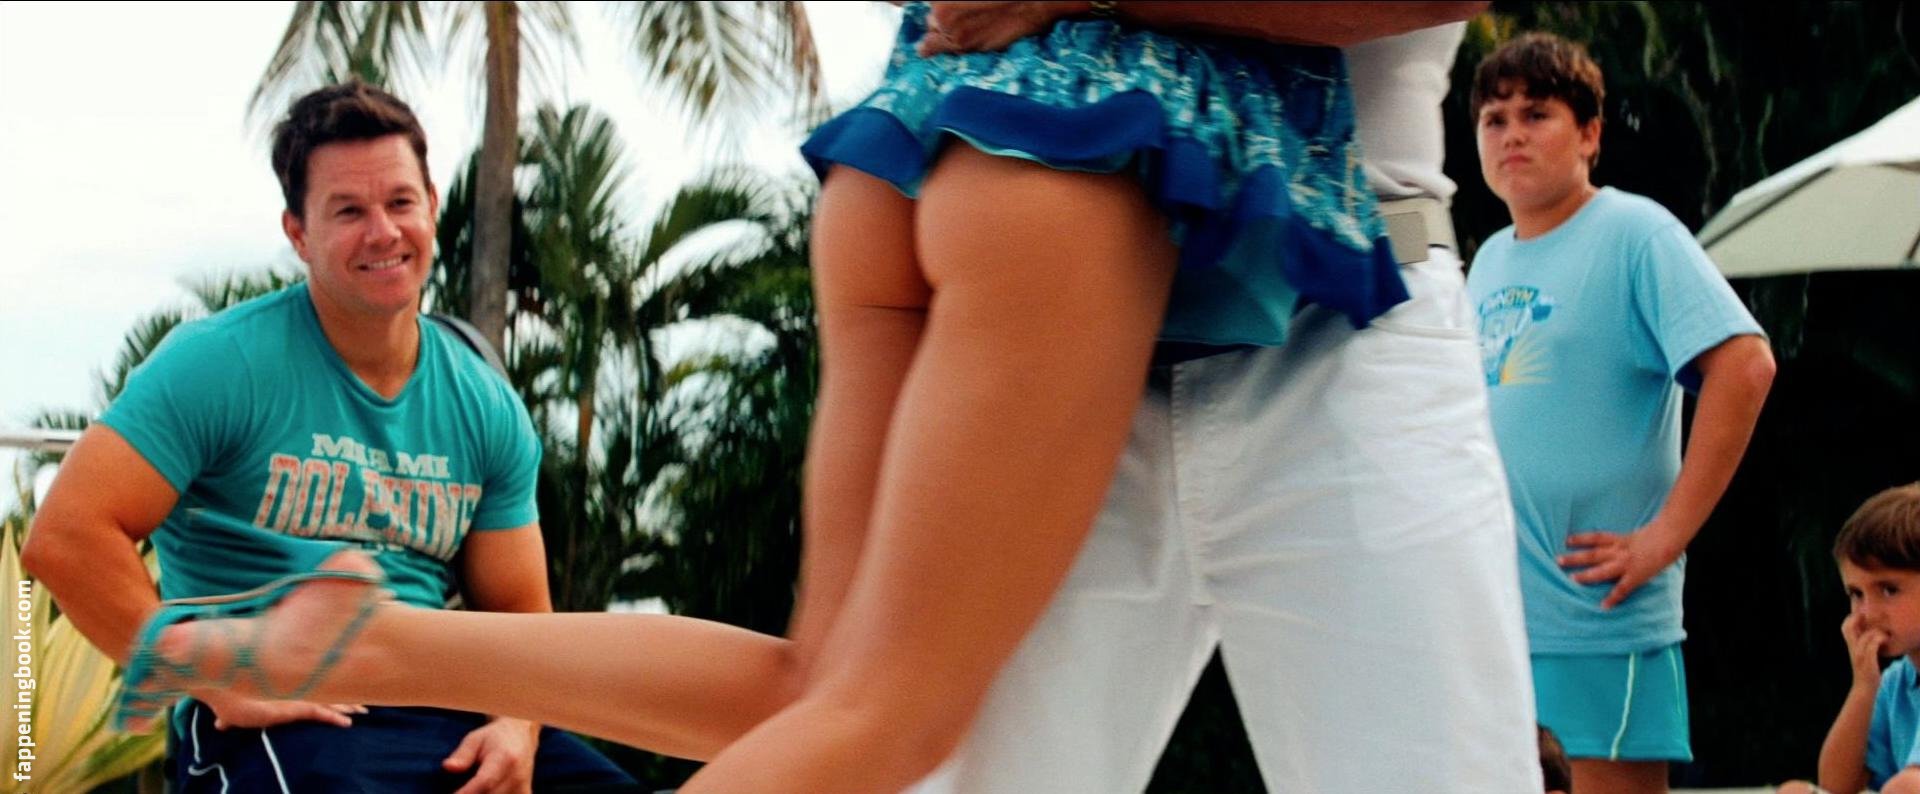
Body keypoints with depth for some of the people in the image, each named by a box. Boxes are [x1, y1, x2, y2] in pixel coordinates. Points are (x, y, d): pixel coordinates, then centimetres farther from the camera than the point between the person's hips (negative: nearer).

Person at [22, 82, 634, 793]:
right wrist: (228, 688, -14)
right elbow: (66, 536, -12)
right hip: (276, 727, -6)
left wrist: (517, 729, -6)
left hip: (447, 714, 6)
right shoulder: (222, 363, -4)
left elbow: (518, 614, 16)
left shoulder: (488, 410, 12)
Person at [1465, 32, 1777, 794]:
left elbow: (1744, 364, -18)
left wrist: (1667, 533, -19)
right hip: (1485, 610, 7)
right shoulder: (1489, 259, 15)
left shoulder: (1633, 232, -7)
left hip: (1596, 613, -7)